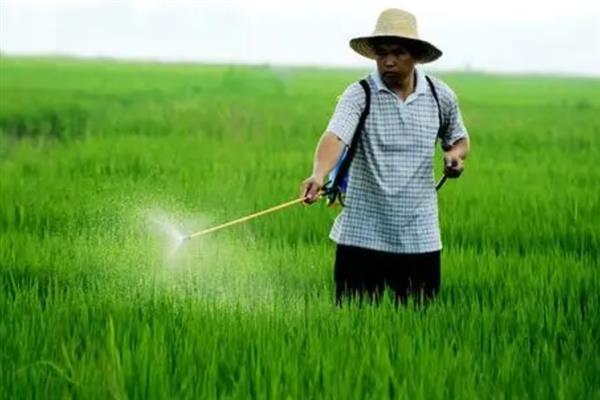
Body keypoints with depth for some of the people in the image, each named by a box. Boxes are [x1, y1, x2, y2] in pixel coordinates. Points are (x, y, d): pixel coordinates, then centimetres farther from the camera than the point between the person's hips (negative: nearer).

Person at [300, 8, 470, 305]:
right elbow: (335, 136, -25)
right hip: (361, 235, -2)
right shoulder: (359, 95, -7)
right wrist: (319, 174, -45)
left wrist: (455, 154, -3)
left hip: (420, 236, 2)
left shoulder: (441, 96, 4)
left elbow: (459, 140, 21)